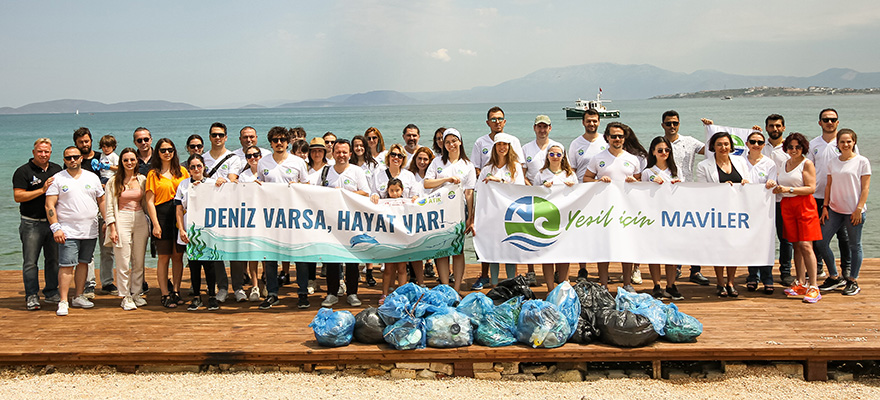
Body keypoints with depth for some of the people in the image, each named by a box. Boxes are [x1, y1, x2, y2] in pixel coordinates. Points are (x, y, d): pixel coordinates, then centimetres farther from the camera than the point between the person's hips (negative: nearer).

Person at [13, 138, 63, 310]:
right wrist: (42, 190, -19)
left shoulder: (57, 169, 11)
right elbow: (18, 196, -13)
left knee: (54, 260, 9)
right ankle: (32, 296, 7)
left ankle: (51, 293, 20)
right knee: (30, 262, -1)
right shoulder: (23, 171, -4)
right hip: (32, 223, -4)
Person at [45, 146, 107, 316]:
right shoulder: (57, 179, 1)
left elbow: (101, 201, 15)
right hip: (68, 231, -3)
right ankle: (63, 302, -5)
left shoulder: (92, 177, 10)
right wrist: (55, 228, -13)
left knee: (83, 263, 10)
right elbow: (50, 205, -4)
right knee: (66, 265, -8)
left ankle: (79, 297, 20)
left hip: (90, 231, 4)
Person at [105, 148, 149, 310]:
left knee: (139, 261, 7)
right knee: (123, 262, -2)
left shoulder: (142, 179, 8)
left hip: (140, 220, 3)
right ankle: (125, 296, 7)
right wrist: (112, 228, -7)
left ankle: (137, 293, 18)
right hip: (122, 220, -3)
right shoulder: (114, 181, 1)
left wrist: (149, 223, 6)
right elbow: (109, 207, 0)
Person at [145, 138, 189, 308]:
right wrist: (155, 224, -9)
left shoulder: (182, 171, 11)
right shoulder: (153, 174, 4)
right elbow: (150, 202, 0)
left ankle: (176, 291, 14)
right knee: (164, 257, -1)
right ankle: (165, 294, 5)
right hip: (162, 217, -2)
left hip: (180, 216, 3)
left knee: (178, 256, 5)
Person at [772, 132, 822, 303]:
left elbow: (811, 188, -11)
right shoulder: (785, 163, 17)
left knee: (805, 245, -12)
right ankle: (800, 284, 10)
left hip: (804, 206, -6)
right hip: (787, 206, 6)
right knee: (796, 245, 6)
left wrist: (789, 189, -18)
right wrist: (777, 188, 8)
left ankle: (813, 287, -10)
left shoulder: (807, 163, -3)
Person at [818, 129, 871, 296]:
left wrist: (859, 209, -12)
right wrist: (825, 207, 5)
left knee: (854, 246, 4)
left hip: (854, 211, -5)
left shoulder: (862, 161, -3)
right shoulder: (833, 162, 10)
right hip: (834, 209, 5)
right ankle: (834, 277, 15)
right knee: (822, 242, 0)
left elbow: (865, 187, -6)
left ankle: (853, 281, 15)